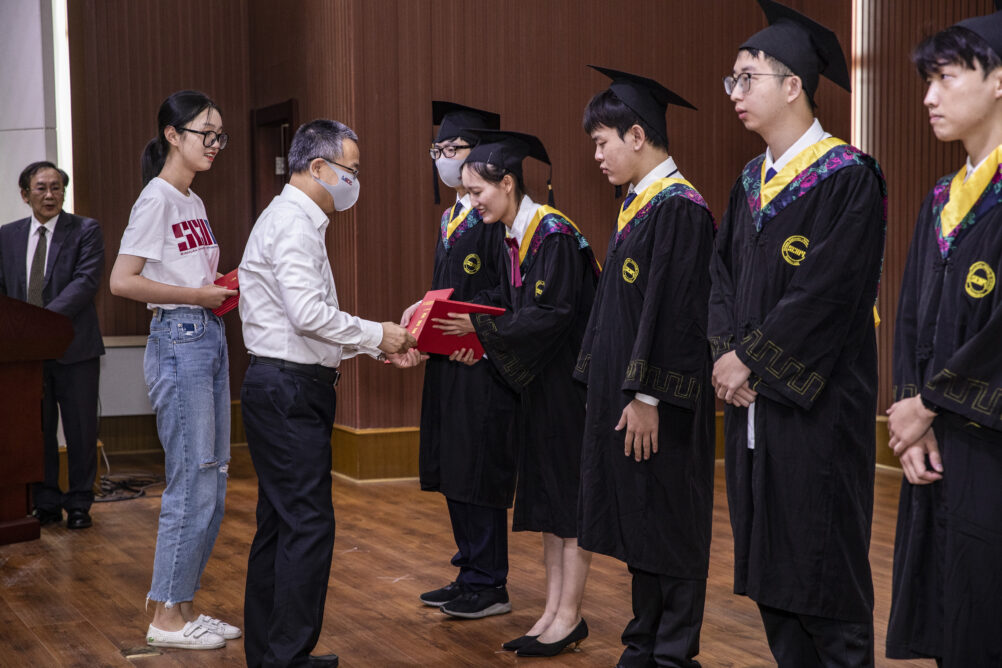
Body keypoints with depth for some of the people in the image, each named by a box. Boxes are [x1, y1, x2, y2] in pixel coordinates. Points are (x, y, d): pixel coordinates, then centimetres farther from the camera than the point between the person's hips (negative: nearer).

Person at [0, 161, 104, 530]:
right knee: (37, 430, 9)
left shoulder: (86, 230, -1)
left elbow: (86, 280, -13)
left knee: (80, 430, 4)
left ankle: (79, 506, 15)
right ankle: (46, 505, 19)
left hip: (74, 347, -3)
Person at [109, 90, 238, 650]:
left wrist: (223, 288, 4)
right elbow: (122, 281, -17)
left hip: (210, 339, 9)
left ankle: (186, 609, 20)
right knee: (193, 485, -6)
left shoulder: (194, 203, 17)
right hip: (178, 343, -9)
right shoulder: (158, 198, -10)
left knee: (212, 485, 11)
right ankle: (167, 618, 5)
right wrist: (199, 296, -15)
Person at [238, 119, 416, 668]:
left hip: (286, 389, 11)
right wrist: (375, 335, -13)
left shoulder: (295, 220, 19)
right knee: (308, 524, -8)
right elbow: (309, 314, -24)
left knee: (279, 523, 13)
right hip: (289, 390, -11)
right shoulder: (293, 222, -13)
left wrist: (376, 346, 13)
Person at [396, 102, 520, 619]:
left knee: (478, 474, -3)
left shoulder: (496, 216, -13)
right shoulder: (451, 216, 17)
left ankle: (489, 586, 7)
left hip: (482, 366, -9)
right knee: (453, 475, 13)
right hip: (447, 362, 10)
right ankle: (470, 575, 23)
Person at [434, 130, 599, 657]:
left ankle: (570, 616, 6)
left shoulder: (553, 234, -18)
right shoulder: (511, 237, 9)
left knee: (570, 498, -2)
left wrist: (481, 328, -21)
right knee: (545, 496, 11)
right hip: (537, 382, 9)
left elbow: (551, 315, -23)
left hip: (569, 381, -9)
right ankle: (554, 611, 18)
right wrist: (479, 341, -2)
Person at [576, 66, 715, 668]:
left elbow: (676, 312, -21)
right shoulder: (638, 204, 13)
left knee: (668, 525, 1)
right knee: (640, 523, 15)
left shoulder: (679, 207, -16)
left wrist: (647, 396, -20)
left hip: (658, 403, -9)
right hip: (626, 391, 9)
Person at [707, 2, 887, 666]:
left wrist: (752, 360, -14)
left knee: (821, 558, -1)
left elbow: (831, 289, -17)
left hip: (817, 404, -7)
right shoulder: (751, 181, 14)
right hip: (752, 396, 7)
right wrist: (727, 351, -4)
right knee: (767, 555, 11)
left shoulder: (847, 176, -10)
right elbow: (725, 269, 12)